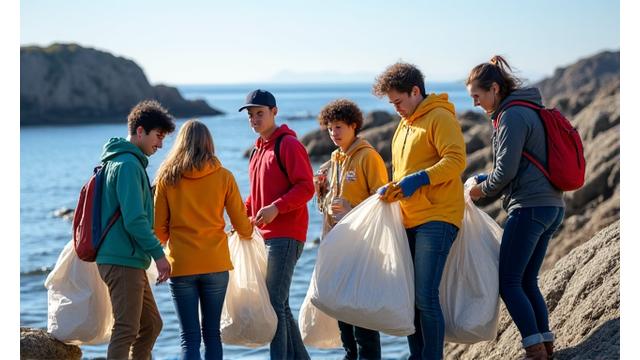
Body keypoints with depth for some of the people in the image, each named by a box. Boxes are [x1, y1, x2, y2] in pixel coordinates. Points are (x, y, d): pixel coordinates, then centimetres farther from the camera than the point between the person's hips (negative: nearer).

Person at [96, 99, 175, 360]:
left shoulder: (119, 161, 18)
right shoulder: (128, 164, -15)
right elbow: (134, 219, -21)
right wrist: (158, 253, -17)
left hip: (130, 261, 10)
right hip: (123, 260, -10)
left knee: (151, 325, 14)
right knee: (126, 329, -9)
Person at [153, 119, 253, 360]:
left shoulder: (167, 177, 0)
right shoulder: (223, 176, -1)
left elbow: (159, 228, 3)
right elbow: (242, 225, 2)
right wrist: (246, 233, 25)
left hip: (180, 265, 0)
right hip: (216, 264, 1)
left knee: (189, 338, 0)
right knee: (212, 334, 11)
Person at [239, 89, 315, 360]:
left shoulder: (288, 144, -8)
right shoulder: (258, 149, 18)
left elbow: (305, 187, -16)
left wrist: (276, 208, -26)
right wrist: (243, 213, 10)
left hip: (286, 236, -9)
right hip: (267, 235, 9)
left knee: (274, 302, -13)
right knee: (279, 304, 12)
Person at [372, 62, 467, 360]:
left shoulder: (439, 117, -6)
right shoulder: (404, 126, 22)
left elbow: (456, 160, -17)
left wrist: (419, 179, -24)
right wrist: (391, 190, 13)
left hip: (437, 218, -9)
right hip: (410, 221, 9)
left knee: (426, 296, -13)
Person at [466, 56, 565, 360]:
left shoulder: (512, 116, -12)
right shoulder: (530, 112, 18)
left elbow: (506, 170, -16)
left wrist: (482, 190, 3)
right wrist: (487, 183, 15)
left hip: (529, 207, -10)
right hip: (551, 206, 10)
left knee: (509, 282, -6)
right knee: (527, 282, 13)